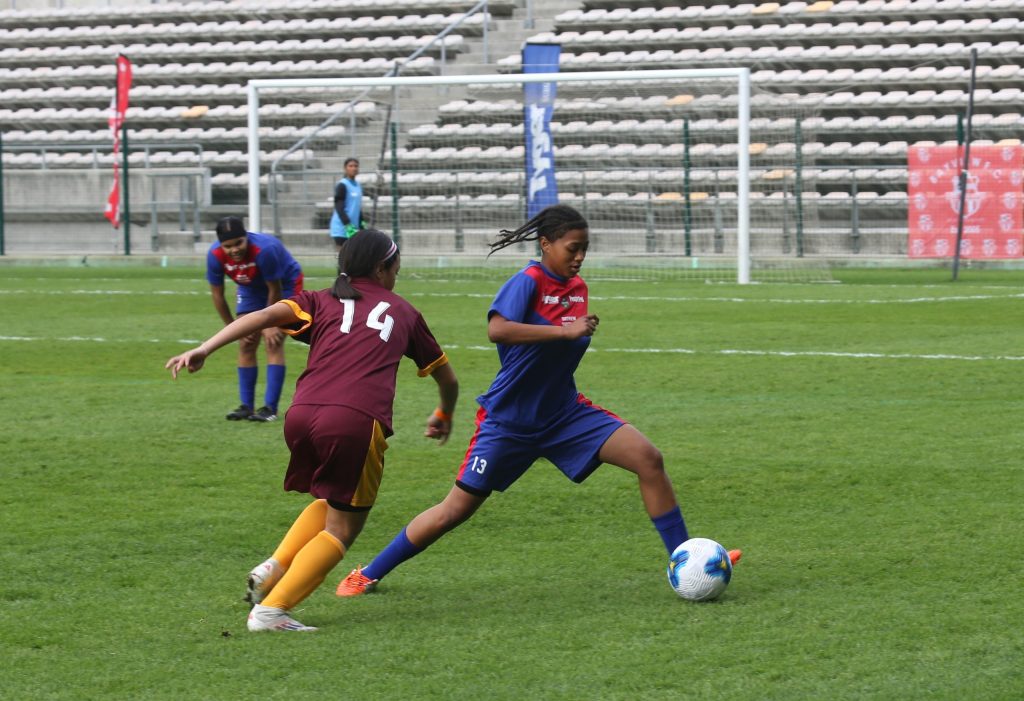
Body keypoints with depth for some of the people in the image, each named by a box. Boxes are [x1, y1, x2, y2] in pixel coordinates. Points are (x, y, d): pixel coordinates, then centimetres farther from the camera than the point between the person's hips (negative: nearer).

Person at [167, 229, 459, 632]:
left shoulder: (322, 301, 23)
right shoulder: (402, 312, 24)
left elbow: (266, 316, 3)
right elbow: (447, 378, 35)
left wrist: (205, 350, -3)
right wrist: (444, 416, 56)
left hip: (301, 416, 3)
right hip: (357, 422, -3)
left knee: (330, 504, 29)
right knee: (341, 530, 9)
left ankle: (273, 568, 8)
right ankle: (271, 610, -5)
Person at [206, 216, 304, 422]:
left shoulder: (265, 249, -40)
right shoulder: (215, 256, -25)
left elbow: (275, 291, -26)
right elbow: (217, 295, -10)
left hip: (285, 284, -5)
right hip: (251, 289, 5)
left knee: (273, 343, -16)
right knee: (246, 346, -1)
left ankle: (270, 408, -16)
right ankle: (246, 406, 7)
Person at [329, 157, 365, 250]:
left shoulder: (358, 186, 14)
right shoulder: (342, 185, -9)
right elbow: (339, 207, -15)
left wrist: (362, 224, 16)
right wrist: (348, 225, -23)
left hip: (352, 229, 8)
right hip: (341, 229, -8)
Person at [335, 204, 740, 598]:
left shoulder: (577, 288, 5)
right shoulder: (528, 281, -17)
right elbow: (497, 329, -37)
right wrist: (566, 331, -35)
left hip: (564, 413, 6)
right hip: (509, 419, -6)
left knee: (648, 459, -10)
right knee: (456, 509, -1)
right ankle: (369, 574, 16)